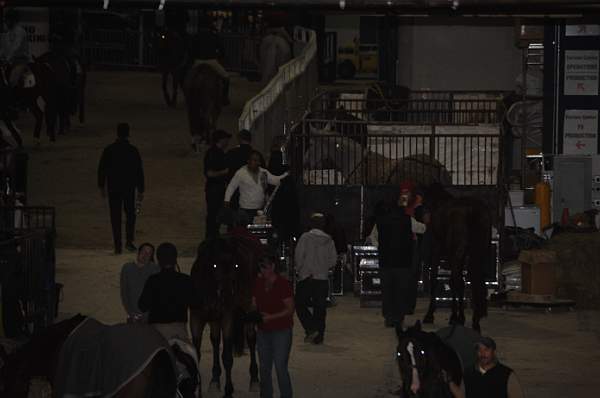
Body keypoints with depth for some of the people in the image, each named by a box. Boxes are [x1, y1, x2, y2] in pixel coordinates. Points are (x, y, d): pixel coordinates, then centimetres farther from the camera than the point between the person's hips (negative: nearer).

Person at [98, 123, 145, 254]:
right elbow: (139, 171, -3)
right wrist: (141, 190, 5)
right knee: (130, 214, 17)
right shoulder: (133, 151, -8)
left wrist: (101, 186, 12)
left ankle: (118, 246, 4)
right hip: (129, 189, 0)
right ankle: (129, 241, 7)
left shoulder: (108, 150, -7)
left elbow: (101, 169, 0)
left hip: (113, 189, 0)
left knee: (115, 217, 5)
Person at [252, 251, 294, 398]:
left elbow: (290, 309, -12)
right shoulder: (258, 284, 6)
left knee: (280, 368, -9)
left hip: (281, 331, -6)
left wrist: (271, 317, -22)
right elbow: (254, 305, 13)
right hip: (263, 331, 6)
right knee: (264, 368, 10)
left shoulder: (283, 284, -11)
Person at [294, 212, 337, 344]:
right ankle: (319, 336, 9)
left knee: (300, 304, 8)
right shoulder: (329, 240, 3)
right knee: (320, 308, 8)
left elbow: (298, 257, -10)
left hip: (306, 278, -3)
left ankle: (311, 329, -10)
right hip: (323, 279, 3)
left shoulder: (305, 237, -6)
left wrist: (300, 270, 6)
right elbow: (333, 260, 3)